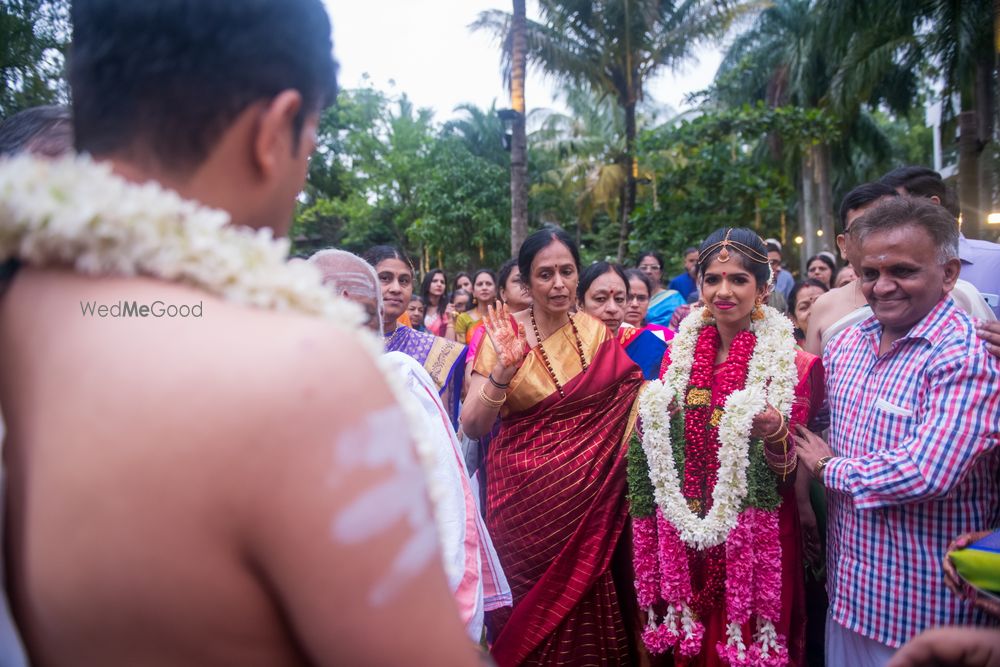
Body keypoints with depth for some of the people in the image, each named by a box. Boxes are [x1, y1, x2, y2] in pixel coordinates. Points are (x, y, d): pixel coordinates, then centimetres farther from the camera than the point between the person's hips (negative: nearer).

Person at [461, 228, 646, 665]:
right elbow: (473, 427, -15)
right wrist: (503, 369, -29)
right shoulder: (504, 333, -8)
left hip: (585, 494, 2)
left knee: (583, 605, 9)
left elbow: (624, 398, 11)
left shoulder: (596, 332, 1)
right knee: (528, 609, 8)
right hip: (524, 494, -2)